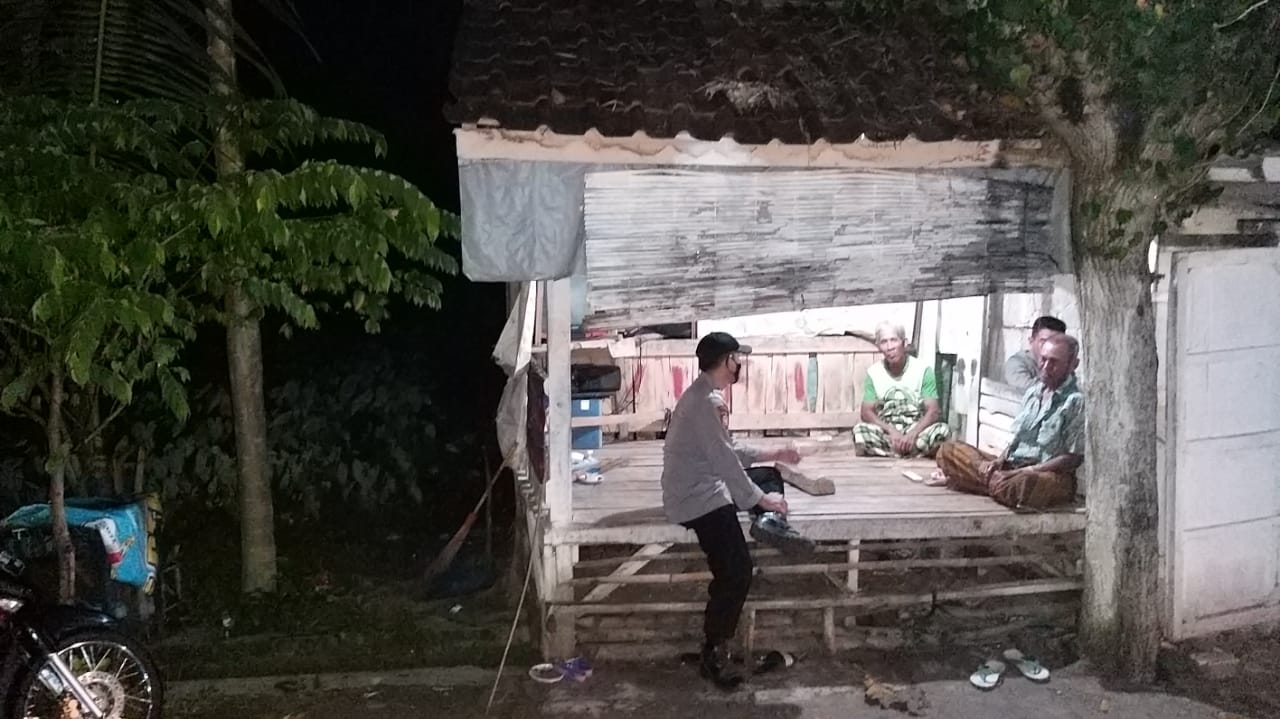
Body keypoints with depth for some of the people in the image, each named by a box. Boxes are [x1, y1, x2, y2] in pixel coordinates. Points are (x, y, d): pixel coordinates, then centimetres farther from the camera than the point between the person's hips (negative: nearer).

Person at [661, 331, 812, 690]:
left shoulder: (704, 396, 13)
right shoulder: (703, 401, -19)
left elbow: (727, 452, 22)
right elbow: (724, 459, -21)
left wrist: (770, 454, 18)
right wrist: (760, 499, -13)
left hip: (705, 488, 11)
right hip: (697, 498, -11)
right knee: (736, 572, -17)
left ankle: (769, 523, -7)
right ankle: (714, 652, -6)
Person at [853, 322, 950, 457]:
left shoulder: (923, 369, -6)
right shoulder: (873, 372, -1)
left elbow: (933, 411, -10)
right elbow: (867, 412, -4)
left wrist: (912, 435, -27)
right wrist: (892, 431, -21)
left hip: (916, 430, 0)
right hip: (887, 431, 0)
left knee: (943, 430, -32)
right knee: (859, 430, -32)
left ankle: (887, 453, -22)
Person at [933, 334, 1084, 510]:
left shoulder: (1076, 401, -12)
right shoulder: (1034, 391, 12)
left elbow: (1073, 458, -14)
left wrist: (1025, 471, -19)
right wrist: (999, 461, -3)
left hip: (1052, 475, -6)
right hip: (1012, 466, 6)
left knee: (1022, 482, -41)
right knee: (948, 451, -1)